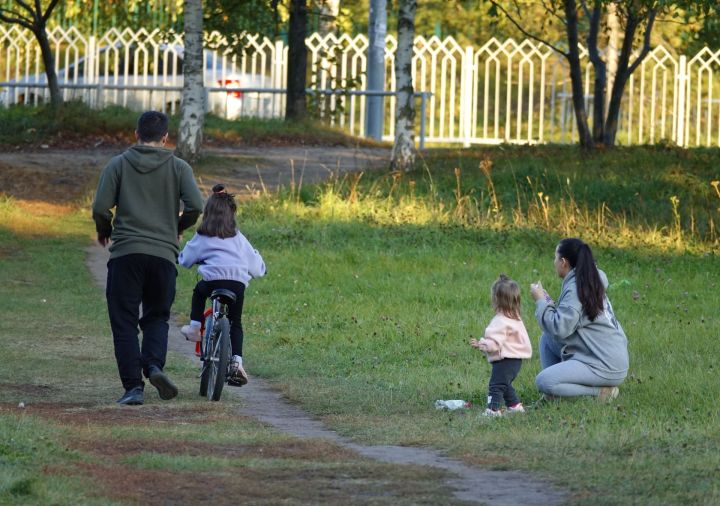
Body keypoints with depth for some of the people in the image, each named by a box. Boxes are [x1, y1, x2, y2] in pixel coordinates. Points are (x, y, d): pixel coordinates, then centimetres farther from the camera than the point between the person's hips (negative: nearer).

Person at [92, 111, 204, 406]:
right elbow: (195, 206, -5)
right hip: (164, 254, 1)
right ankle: (154, 365, -11)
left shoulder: (118, 165, 5)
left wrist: (105, 232, 19)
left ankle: (133, 386, -6)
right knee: (157, 317, 16)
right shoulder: (178, 168, 7)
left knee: (124, 321, 4)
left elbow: (100, 208, -2)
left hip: (125, 253, -1)